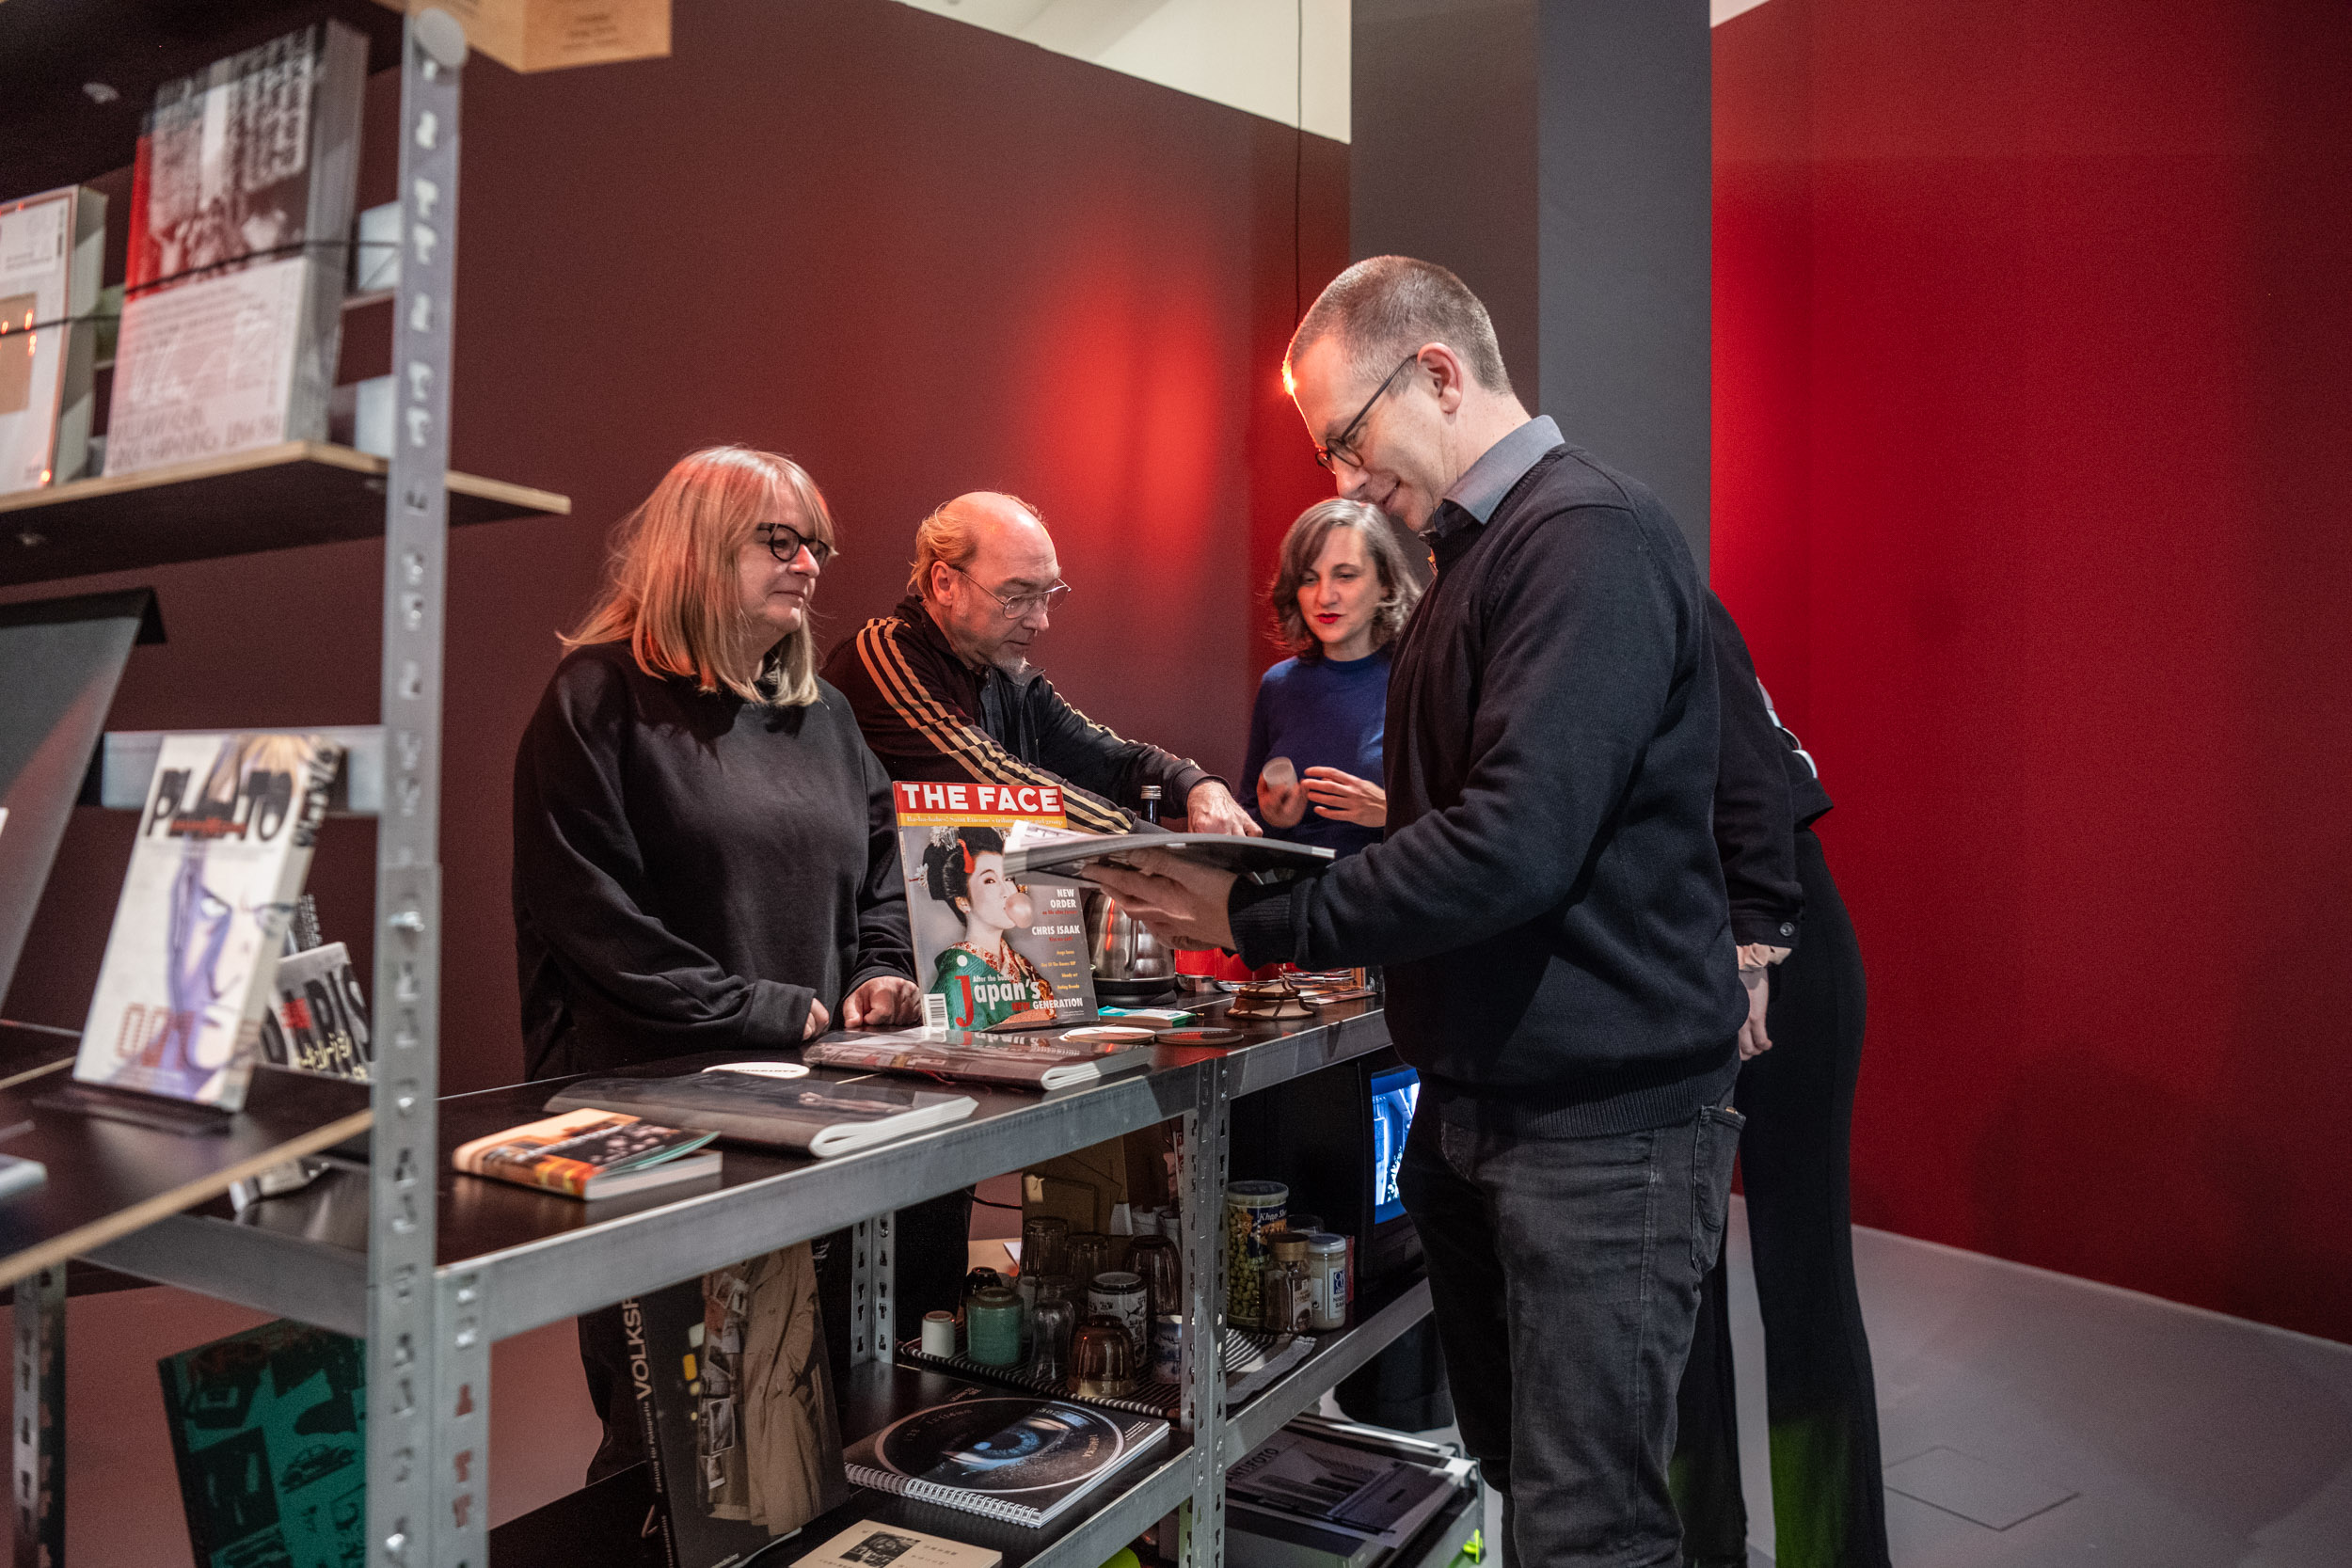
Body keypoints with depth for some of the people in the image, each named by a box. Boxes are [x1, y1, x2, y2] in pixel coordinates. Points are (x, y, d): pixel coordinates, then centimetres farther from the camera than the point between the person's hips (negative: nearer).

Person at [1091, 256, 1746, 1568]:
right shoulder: (1477, 555, 15)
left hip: (1604, 1119, -9)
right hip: (1476, 1103, 9)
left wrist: (1260, 924, -18)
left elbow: (1514, 846, -26)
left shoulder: (1591, 539, -16)